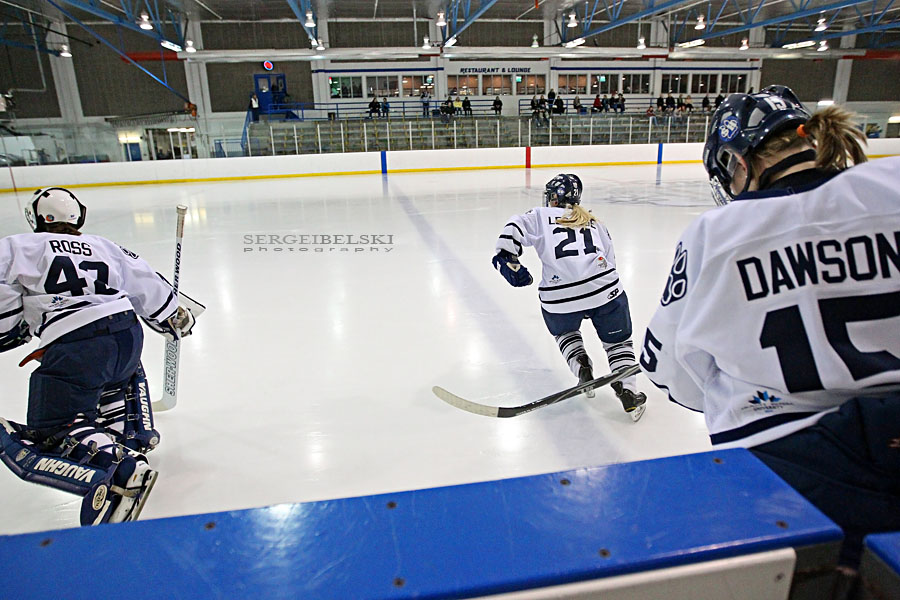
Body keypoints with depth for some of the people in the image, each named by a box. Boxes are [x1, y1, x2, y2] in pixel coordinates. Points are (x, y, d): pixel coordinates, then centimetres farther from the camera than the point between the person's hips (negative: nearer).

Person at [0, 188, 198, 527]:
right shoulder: (104, 246, 21)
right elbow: (147, 285, 23)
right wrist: (173, 319, 38)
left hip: (74, 349, -5)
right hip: (128, 335, 5)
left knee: (46, 435, 3)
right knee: (123, 372, 41)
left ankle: (119, 472, -24)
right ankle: (134, 433, 26)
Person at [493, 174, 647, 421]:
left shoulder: (541, 215, 16)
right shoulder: (594, 223, 27)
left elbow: (515, 227, -3)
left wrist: (506, 257, -6)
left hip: (559, 297, -1)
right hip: (604, 289, 2)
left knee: (564, 332, 32)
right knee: (617, 341, 21)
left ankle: (582, 367, 12)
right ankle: (628, 391, 6)